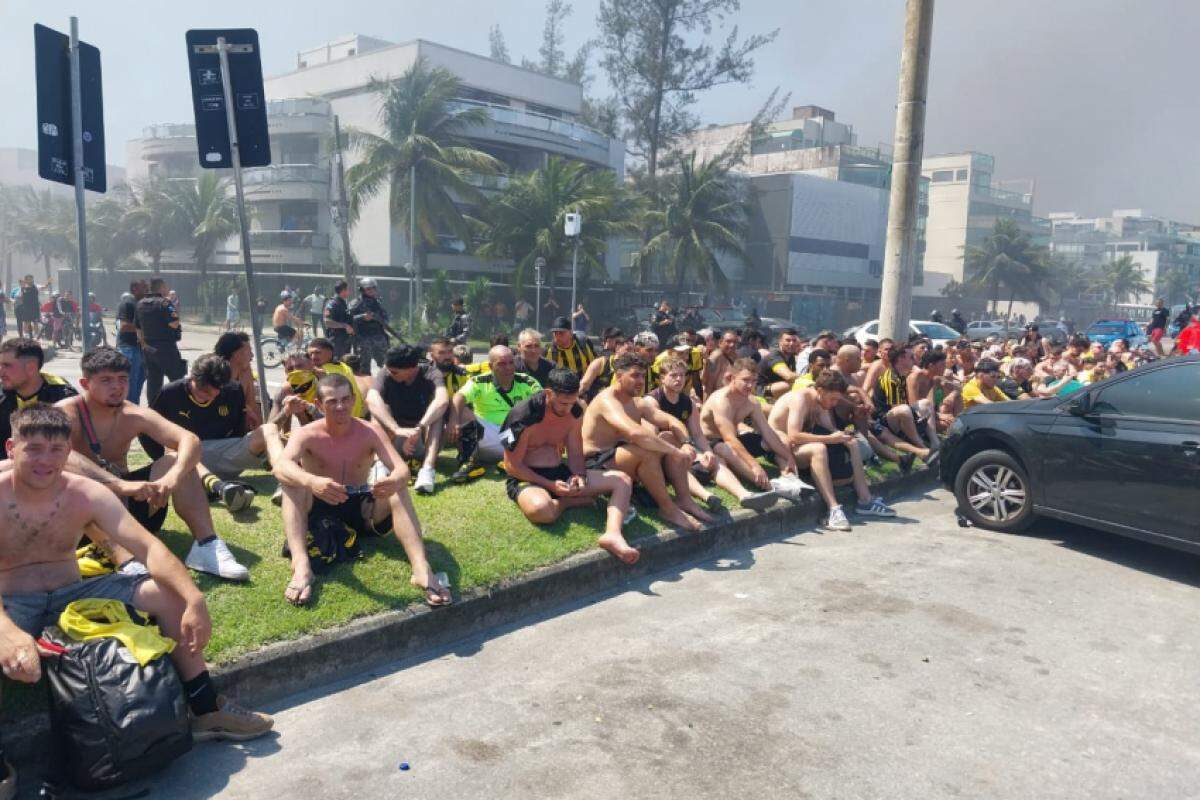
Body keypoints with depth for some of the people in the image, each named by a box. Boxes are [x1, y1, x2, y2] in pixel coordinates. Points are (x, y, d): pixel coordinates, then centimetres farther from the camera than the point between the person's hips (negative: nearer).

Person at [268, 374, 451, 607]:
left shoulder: (370, 433, -7)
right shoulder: (307, 435, -10)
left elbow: (402, 469, -21)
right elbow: (281, 466, -31)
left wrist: (395, 480, -48)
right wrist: (312, 482, -53)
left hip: (362, 509, 1)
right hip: (319, 510, 0)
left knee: (397, 488, -28)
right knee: (292, 482, -29)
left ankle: (421, 568, -45)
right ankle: (301, 567, -47)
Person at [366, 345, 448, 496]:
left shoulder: (431, 374, -17)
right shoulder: (385, 374, -14)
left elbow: (442, 401, -37)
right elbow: (371, 399, -34)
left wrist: (418, 429, -48)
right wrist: (397, 429, -46)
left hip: (425, 441, -1)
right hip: (395, 442, 1)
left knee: (437, 412, -28)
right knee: (378, 410, -22)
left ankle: (428, 468, -43)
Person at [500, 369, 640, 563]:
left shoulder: (575, 412, -2)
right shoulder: (524, 417, -20)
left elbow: (576, 453, 8)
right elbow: (512, 466, -14)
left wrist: (579, 476, -15)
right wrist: (551, 485, -22)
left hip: (560, 472, 6)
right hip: (526, 477, -6)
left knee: (623, 480, -10)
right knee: (540, 509, -44)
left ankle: (613, 534, -32)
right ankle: (567, 502, -11)